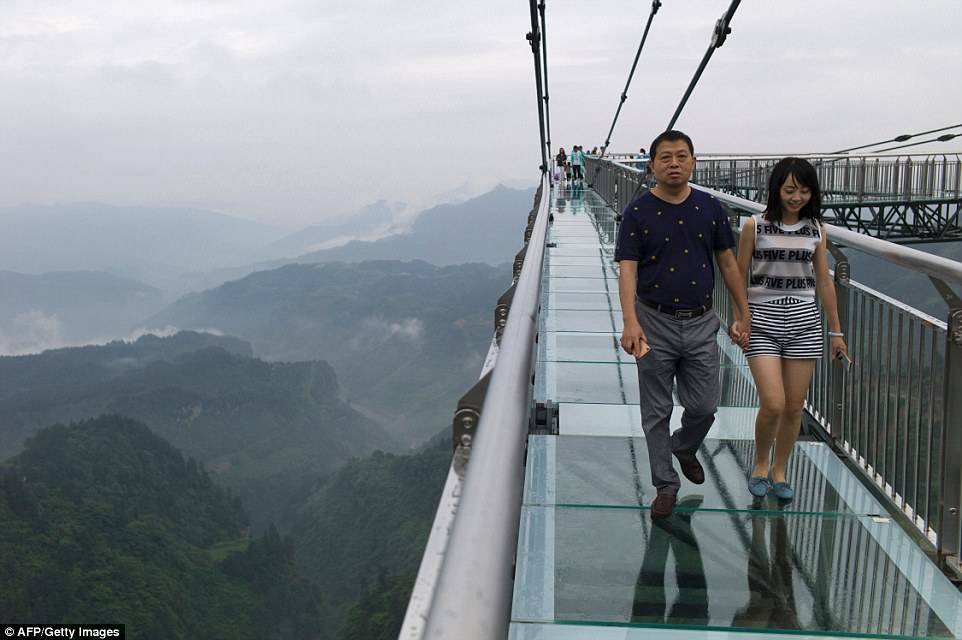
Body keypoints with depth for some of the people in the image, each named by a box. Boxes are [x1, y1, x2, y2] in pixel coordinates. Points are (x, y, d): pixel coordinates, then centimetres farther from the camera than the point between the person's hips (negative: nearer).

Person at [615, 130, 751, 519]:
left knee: (704, 406, 7)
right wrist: (630, 321, -26)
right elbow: (627, 269, -13)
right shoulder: (638, 212, -6)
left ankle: (684, 449, 39)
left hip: (700, 323, 2)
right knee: (656, 412, 6)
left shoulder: (710, 208, 3)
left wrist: (742, 315, 8)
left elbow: (727, 262, 9)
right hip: (655, 323, -2)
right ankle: (666, 486, 20)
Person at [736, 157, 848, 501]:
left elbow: (824, 282, 10)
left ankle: (779, 471, 26)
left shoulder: (816, 230, 5)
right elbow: (740, 278, 1)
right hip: (763, 321, -3)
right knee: (773, 404, -12)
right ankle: (760, 464, 15)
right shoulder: (755, 226, -3)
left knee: (794, 406, 6)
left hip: (804, 321, 3)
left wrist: (836, 330, 12)